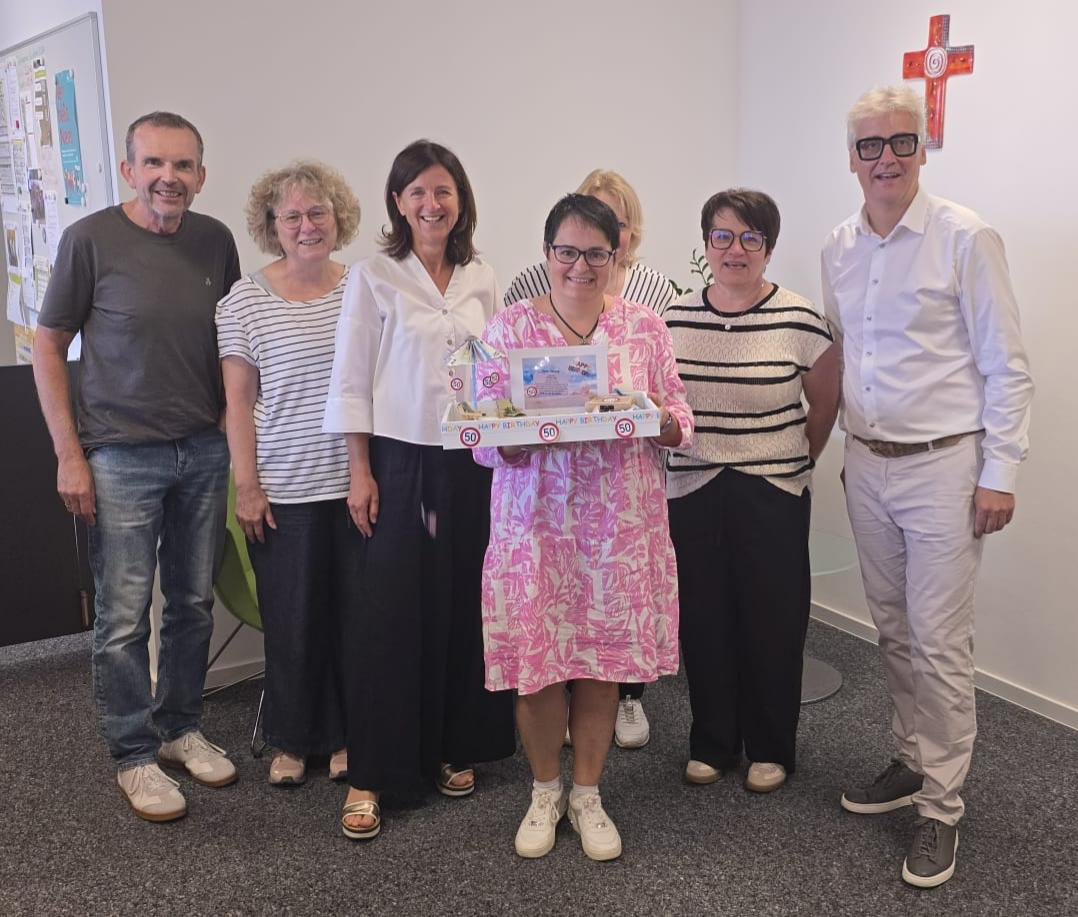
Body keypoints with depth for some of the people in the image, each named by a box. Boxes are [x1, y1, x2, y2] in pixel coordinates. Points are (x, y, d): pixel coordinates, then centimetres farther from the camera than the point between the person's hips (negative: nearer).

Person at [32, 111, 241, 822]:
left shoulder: (216, 240, 3)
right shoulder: (91, 239, -8)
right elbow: (48, 346, -3)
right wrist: (70, 455, -7)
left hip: (204, 451, 4)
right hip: (121, 457, -4)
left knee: (194, 603, 12)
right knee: (125, 616, 2)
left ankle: (181, 729, 30)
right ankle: (135, 755, 18)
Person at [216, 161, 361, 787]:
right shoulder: (245, 301, 0)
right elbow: (239, 399, 0)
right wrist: (247, 484, -4)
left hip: (356, 482, 2)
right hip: (284, 489, -1)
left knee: (357, 613, 8)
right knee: (293, 619, 8)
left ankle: (349, 735, 27)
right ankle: (293, 740, 27)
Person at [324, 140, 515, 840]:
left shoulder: (481, 279, 9)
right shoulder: (374, 277, -2)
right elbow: (351, 383, -4)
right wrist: (360, 473, -8)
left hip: (472, 460, 4)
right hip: (400, 460, -3)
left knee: (464, 607, 8)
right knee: (391, 614, -2)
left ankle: (455, 749, 25)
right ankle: (370, 775, 9)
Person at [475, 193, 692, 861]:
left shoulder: (644, 325, 6)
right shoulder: (509, 327, 2)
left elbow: (681, 425, 6)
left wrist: (660, 419, -16)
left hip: (621, 522, 1)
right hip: (535, 518, -1)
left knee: (605, 657, 7)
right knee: (538, 656, 3)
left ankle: (587, 793, 29)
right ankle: (545, 792, 28)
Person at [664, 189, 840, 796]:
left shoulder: (800, 320, -7)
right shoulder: (675, 319, 2)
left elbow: (825, 404, 4)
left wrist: (796, 462, 10)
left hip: (773, 495, -2)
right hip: (693, 491, 3)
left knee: (773, 624, 6)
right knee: (704, 620, 9)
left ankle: (772, 749, 25)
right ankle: (713, 743, 28)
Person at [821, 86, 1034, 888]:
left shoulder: (964, 238, -9)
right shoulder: (839, 248, 8)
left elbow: (1006, 366, -9)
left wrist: (999, 473, -12)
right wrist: (845, 446, 13)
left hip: (943, 465, -5)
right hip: (866, 466, 6)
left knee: (939, 643, -1)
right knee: (894, 632, 15)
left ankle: (940, 806, 12)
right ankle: (914, 762, 32)